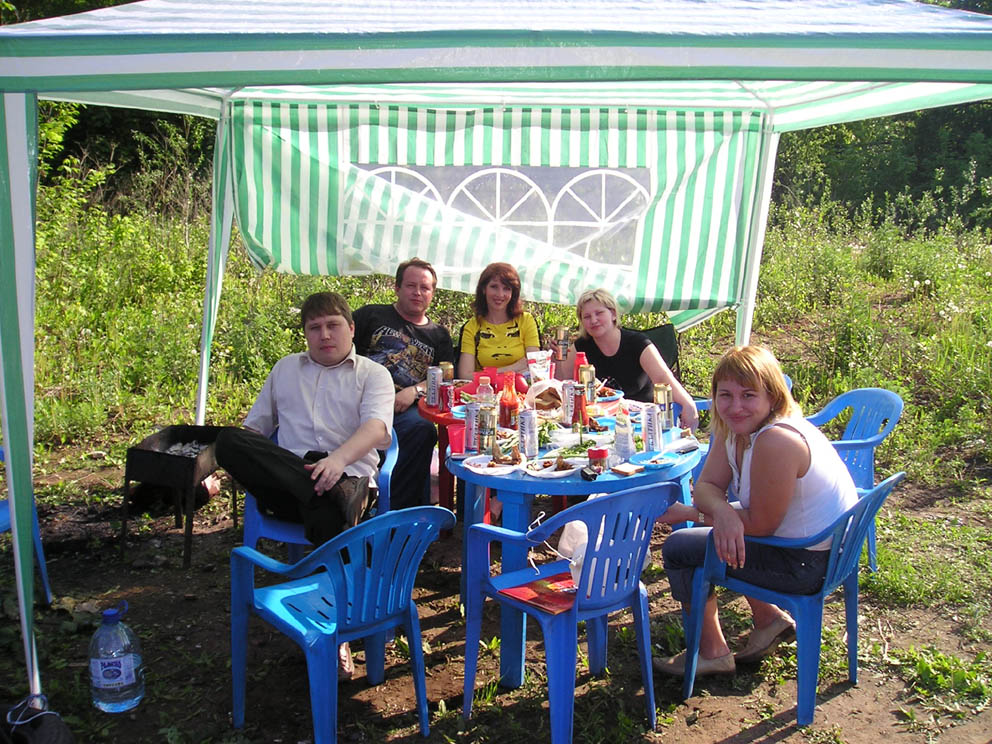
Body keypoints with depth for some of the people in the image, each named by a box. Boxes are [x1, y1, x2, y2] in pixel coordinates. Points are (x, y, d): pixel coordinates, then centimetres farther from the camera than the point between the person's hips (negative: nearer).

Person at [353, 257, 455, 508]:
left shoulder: (438, 335, 25)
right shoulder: (372, 315, 20)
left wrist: (415, 391, -4)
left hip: (405, 411, 2)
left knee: (422, 429, -35)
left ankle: (398, 512, -25)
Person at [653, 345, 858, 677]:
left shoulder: (776, 441, -30)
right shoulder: (735, 427, -1)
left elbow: (760, 524, -24)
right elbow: (706, 486, -1)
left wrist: (689, 513, -14)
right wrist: (723, 513, -25)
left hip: (808, 562, -10)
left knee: (679, 548, -7)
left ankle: (712, 652, 11)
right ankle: (768, 618, 29)